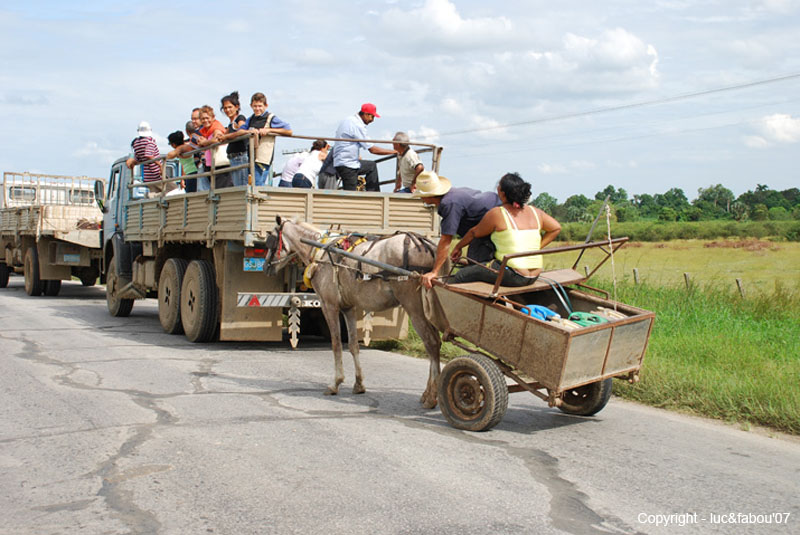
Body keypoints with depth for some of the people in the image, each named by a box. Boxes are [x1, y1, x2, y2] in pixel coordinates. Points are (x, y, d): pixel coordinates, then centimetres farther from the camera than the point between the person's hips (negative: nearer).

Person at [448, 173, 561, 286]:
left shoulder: (497, 214, -7)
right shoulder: (534, 212, 8)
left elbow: (474, 233, 6)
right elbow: (556, 228, 18)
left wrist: (457, 247, 22)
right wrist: (537, 247, 16)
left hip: (512, 276, -8)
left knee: (462, 275, 2)